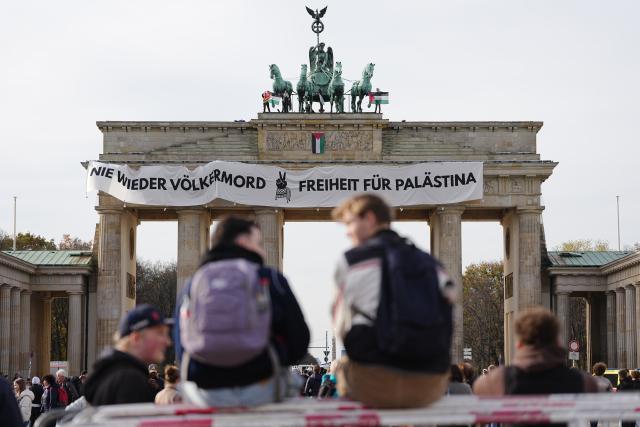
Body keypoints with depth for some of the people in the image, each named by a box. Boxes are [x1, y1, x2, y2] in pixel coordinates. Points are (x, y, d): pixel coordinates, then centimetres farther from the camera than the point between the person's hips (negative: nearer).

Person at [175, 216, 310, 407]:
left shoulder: (191, 286, 5)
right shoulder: (271, 280, -1)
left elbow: (181, 352, 5)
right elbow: (298, 342, -1)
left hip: (205, 394, 2)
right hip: (260, 390, -2)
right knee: (292, 380, 31)